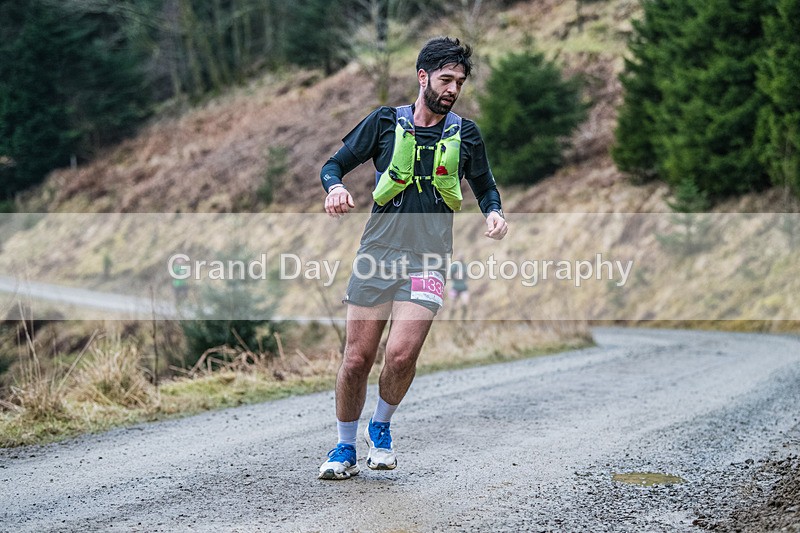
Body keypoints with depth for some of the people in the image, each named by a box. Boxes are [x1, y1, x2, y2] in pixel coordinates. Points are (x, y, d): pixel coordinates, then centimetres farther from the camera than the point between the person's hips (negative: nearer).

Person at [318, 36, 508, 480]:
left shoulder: (465, 134, 10)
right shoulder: (385, 122, 7)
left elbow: (485, 186, 23)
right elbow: (334, 164, 11)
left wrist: (494, 212, 1)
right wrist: (336, 186, -12)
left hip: (429, 259, 0)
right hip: (377, 251, 0)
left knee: (401, 354, -17)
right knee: (357, 359, -3)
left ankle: (381, 427, 13)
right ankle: (344, 448, 18)